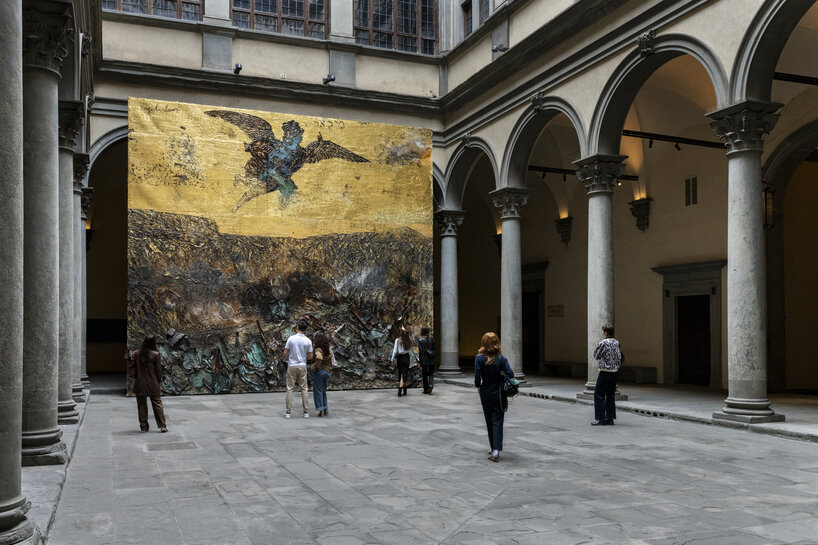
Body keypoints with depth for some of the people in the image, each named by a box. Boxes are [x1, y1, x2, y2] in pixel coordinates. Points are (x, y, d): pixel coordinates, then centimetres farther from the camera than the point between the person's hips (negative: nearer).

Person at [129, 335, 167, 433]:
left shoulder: (136, 354, -3)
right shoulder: (156, 355, -10)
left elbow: (133, 368, 0)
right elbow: (158, 371, -5)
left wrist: (134, 377, 13)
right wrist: (159, 382, 6)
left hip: (140, 385, 2)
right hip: (153, 384, -2)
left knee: (141, 405, 12)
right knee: (157, 404, 7)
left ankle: (144, 426, 15)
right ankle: (162, 426, 6)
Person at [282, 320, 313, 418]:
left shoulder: (291, 338, -9)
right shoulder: (308, 341, -4)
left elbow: (285, 353, -6)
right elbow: (310, 356, 0)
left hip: (292, 366, -1)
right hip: (302, 366, 1)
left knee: (290, 389, 5)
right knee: (304, 389, 7)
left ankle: (288, 412, 4)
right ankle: (306, 412, 9)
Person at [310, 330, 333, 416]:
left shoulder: (317, 349, -16)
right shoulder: (328, 348, 4)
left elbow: (319, 358, -31)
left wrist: (313, 366, -17)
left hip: (319, 371, -6)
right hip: (327, 371, 6)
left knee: (318, 391, 4)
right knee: (323, 391, 18)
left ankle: (321, 409, 2)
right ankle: (325, 408, 15)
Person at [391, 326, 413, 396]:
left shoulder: (397, 340, -9)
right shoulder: (409, 340, -4)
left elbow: (395, 351, -9)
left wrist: (392, 360, 1)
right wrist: (404, 330, 32)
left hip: (399, 357, 0)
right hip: (406, 357, 0)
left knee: (402, 374, 14)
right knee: (404, 375, 1)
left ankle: (404, 391, 24)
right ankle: (399, 391, -9)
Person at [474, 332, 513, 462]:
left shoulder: (479, 358, -10)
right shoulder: (501, 358, -8)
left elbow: (477, 377, -11)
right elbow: (510, 374, -15)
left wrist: (478, 387, 6)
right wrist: (502, 380, 3)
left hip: (486, 394, 0)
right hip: (499, 394, 0)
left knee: (489, 422, 15)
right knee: (497, 422, 2)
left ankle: (494, 449, 23)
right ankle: (496, 450, -11)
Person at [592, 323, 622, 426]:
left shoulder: (603, 343, -14)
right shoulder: (616, 342, 7)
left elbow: (596, 355, -4)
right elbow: (620, 357, 12)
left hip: (605, 371, -7)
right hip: (614, 371, 7)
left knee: (599, 394, -1)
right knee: (610, 395, 12)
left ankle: (600, 418, -2)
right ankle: (610, 418, 14)